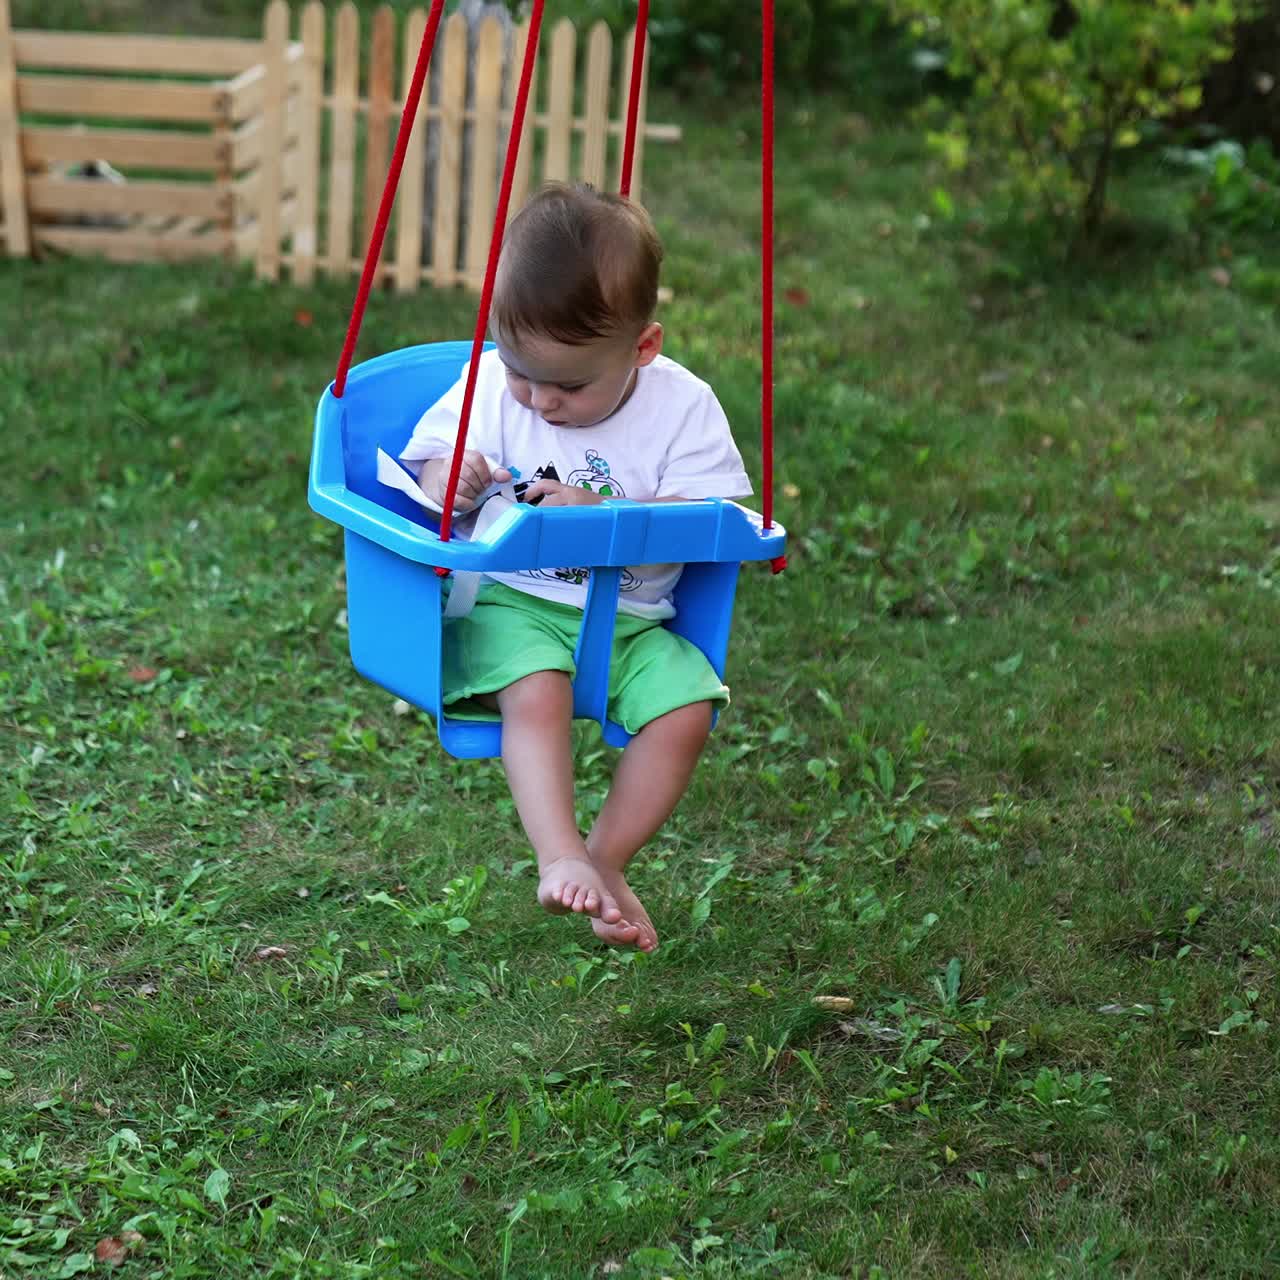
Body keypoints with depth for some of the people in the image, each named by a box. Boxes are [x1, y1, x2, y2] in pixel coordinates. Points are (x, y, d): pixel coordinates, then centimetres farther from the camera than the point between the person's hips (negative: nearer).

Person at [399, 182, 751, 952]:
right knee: (537, 690, -32)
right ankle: (561, 859, -28)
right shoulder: (490, 383, -3)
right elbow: (431, 464, 4)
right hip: (510, 602, -1)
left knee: (687, 707, -21)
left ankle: (606, 861, -5)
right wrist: (450, 481, -22)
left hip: (631, 619, 1)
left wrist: (600, 516, -27)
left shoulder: (682, 406, -6)